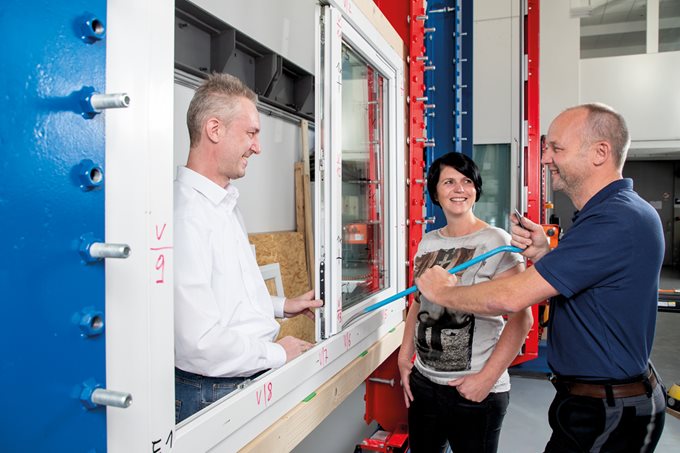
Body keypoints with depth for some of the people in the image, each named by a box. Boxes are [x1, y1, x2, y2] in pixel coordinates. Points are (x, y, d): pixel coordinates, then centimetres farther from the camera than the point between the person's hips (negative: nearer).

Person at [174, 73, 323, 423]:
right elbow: (201, 344, -28)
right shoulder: (186, 215, -25)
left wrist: (281, 306, 15)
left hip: (251, 377, 9)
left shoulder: (225, 203, 9)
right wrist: (278, 353, -15)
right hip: (211, 392, -9)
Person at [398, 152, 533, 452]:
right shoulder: (428, 242, 5)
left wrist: (487, 378, -18)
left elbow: (521, 318, -15)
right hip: (422, 383, 6)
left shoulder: (496, 242, -13)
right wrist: (404, 357, 8)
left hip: (476, 392, -5)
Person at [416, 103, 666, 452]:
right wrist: (542, 256, -6)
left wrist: (442, 292, -13)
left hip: (608, 414, -9)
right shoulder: (620, 211, 9)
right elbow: (570, 290, 12)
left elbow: (511, 298, -29)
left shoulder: (617, 220, -26)